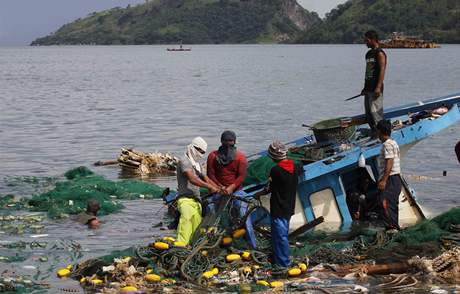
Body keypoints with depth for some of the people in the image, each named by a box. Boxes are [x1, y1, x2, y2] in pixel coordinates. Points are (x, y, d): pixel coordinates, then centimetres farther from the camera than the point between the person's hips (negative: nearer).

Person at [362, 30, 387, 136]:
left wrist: (378, 87, -24)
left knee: (375, 111, -12)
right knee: (368, 112, 10)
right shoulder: (368, 54, 17)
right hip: (368, 87, 9)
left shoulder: (379, 53, -10)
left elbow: (382, 70, -17)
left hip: (376, 88, -9)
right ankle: (374, 132, 15)